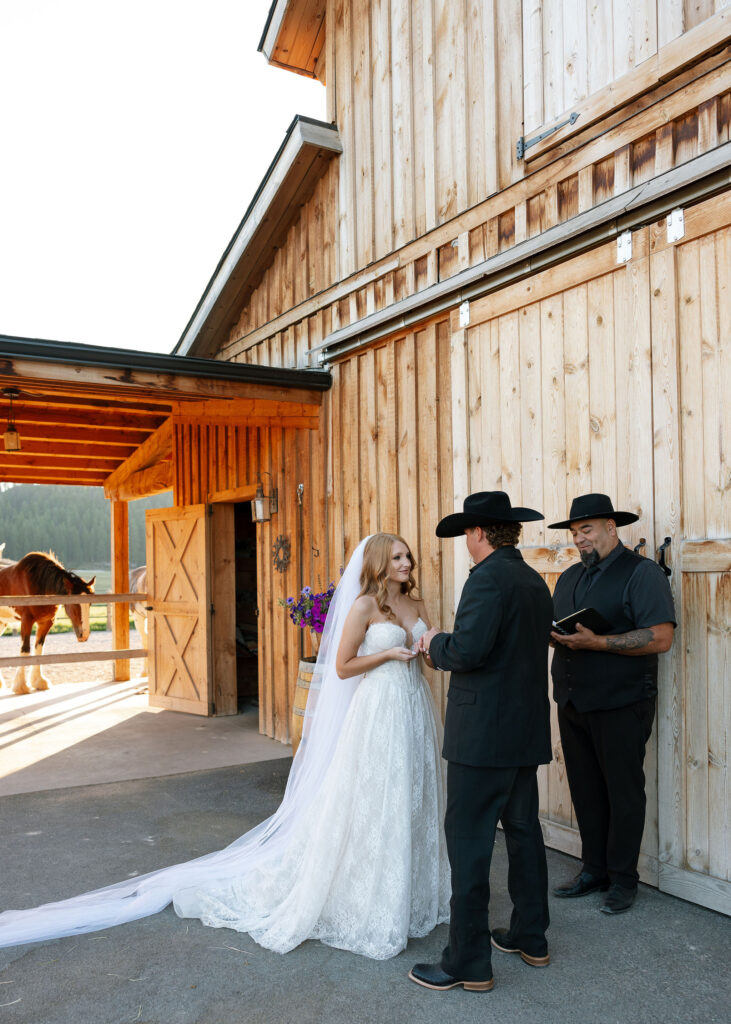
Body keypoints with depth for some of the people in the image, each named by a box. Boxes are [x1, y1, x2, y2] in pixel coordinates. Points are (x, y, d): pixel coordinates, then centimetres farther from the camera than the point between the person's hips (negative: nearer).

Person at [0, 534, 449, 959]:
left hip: (415, 711, 7)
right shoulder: (364, 605, -11)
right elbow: (341, 667, -10)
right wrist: (387, 654, -17)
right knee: (366, 803, 1)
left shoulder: (417, 605, 9)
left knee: (408, 803, 15)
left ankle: (409, 891, 31)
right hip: (376, 711, -7)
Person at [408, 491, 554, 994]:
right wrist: (449, 644, 20)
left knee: (469, 843, 0)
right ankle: (531, 937, 32)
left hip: (484, 735, -9)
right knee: (524, 832, 19)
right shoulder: (536, 582, 10)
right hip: (528, 731, 9)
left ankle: (469, 962, 8)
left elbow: (469, 650, -26)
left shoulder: (488, 578, -17)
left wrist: (436, 644, -6)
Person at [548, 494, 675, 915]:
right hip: (573, 703, 6)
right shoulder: (570, 577, 15)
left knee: (623, 793, 6)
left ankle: (623, 879, 21)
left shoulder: (642, 572, -8)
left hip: (621, 706, -6)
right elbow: (554, 627, 18)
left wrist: (596, 642, -22)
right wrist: (555, 636, -7)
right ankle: (593, 870, 29)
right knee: (585, 792, 14)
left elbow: (660, 638, -18)